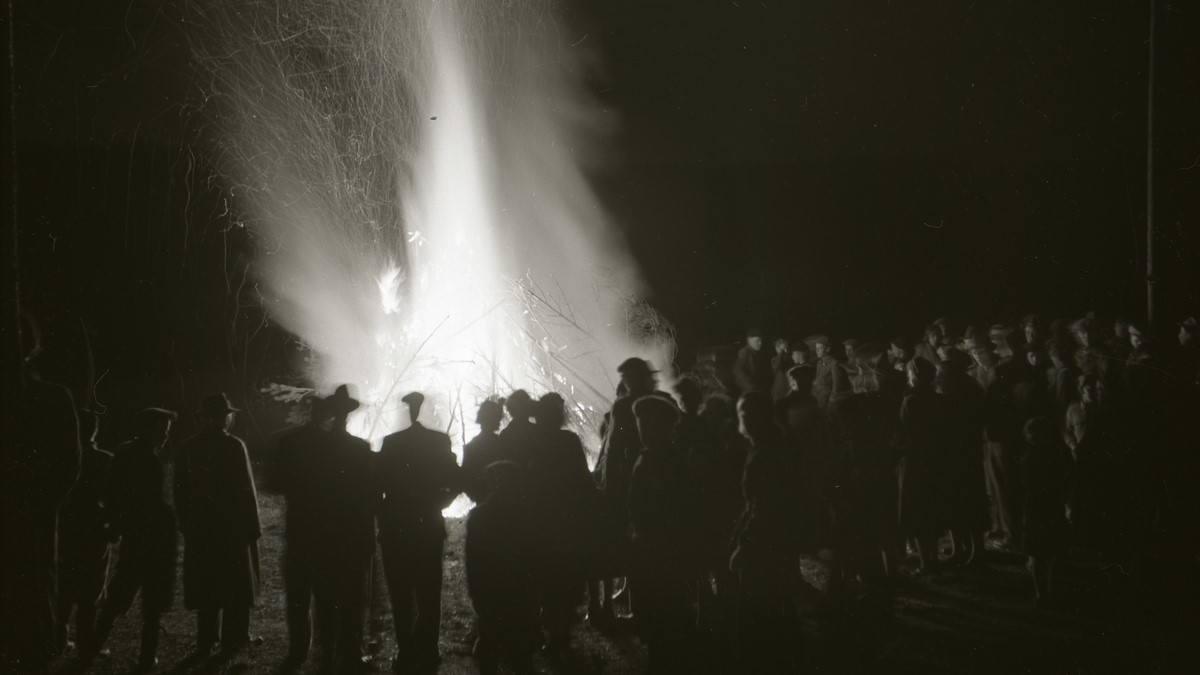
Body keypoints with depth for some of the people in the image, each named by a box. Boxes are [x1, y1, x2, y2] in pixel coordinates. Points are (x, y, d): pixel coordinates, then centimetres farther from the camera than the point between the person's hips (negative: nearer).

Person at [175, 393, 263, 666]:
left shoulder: (187, 448, 0)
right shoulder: (234, 446, -14)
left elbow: (181, 492, 5)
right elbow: (246, 490, -13)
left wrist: (186, 525, 14)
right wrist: (253, 526, -5)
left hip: (200, 528, 4)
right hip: (233, 527, -4)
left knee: (207, 587, 15)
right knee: (235, 588, 5)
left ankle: (207, 642, 22)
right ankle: (231, 646, 6)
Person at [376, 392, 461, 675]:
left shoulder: (390, 442, -7)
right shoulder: (440, 440, -3)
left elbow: (377, 484, -7)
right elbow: (455, 483, -4)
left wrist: (384, 514, 7)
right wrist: (436, 503, 9)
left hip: (396, 531, -1)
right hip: (429, 530, 2)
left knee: (401, 598, 4)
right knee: (428, 597, 10)